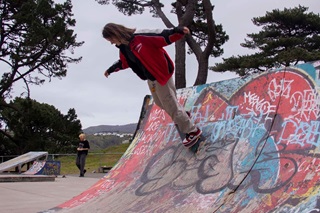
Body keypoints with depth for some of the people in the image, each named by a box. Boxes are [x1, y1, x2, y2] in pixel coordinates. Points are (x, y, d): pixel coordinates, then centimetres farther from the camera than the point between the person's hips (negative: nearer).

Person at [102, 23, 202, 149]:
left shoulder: (140, 37, -24)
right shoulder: (123, 48, 3)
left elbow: (163, 36, -30)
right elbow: (123, 62, 24)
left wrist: (178, 31, -47)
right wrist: (111, 70, 38)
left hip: (161, 74, -9)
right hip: (151, 78, 9)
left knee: (170, 104, -3)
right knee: (160, 103, 21)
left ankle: (192, 131, 10)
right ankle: (182, 117, 44)